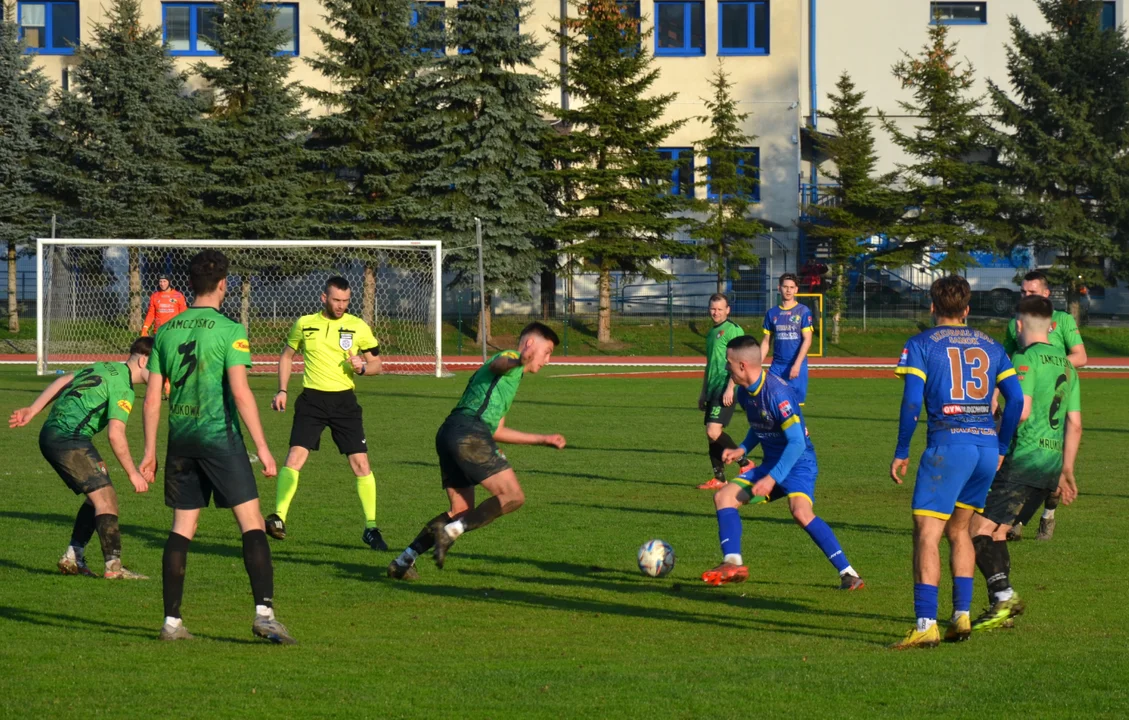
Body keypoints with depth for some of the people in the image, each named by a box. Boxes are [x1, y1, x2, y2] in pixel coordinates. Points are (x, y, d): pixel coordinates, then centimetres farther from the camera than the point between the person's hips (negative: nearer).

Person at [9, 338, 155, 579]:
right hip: (69, 439, -10)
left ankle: (73, 558, 16)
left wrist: (32, 411, 27)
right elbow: (116, 435, -20)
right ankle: (113, 566, -17)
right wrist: (133, 473, -14)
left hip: (50, 435, 10)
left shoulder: (105, 368, 17)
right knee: (106, 498, -12)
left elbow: (62, 381, 23)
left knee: (96, 496, 16)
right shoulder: (122, 387, -12)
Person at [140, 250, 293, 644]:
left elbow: (152, 398, 9)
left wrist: (149, 450, 17)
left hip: (181, 440, 5)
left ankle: (172, 621, 10)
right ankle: (264, 612, -14)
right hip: (221, 435, -5)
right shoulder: (229, 330, -7)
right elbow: (240, 392, -15)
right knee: (252, 525, -3)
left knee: (182, 528, 11)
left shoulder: (166, 331, 8)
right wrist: (262, 447, -12)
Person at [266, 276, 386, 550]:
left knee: (361, 463, -3)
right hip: (312, 399, 0)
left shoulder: (358, 327, 2)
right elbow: (287, 355, 19)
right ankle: (279, 519, -17)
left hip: (345, 401, 0)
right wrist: (282, 390, 9)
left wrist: (362, 367, -15)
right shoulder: (304, 324, 5)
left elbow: (376, 364, 8)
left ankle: (371, 528, 7)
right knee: (295, 456, -16)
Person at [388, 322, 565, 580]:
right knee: (513, 497, -10)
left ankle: (404, 560, 11)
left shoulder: (510, 374, 35)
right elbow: (496, 364, -22)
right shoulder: (511, 357, 6)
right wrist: (516, 361, -45)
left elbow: (497, 431, 40)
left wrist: (543, 440, 45)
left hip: (449, 433, 10)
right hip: (470, 432, -10)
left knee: (462, 512, 17)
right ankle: (450, 531, -20)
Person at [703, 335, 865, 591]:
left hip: (798, 463, -9)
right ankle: (733, 564, 0)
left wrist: (772, 479, -29)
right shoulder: (744, 392, 3)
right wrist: (742, 450, 6)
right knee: (724, 496, 3)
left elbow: (797, 441, -26)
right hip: (771, 464, 10)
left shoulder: (777, 393, -25)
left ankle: (848, 573, -29)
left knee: (800, 512, -32)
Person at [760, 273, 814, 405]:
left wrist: (797, 365, -16)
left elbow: (807, 340, -7)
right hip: (777, 366, 3)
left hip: (797, 366, -3)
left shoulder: (803, 311, -1)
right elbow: (766, 342, 15)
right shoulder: (772, 313, 11)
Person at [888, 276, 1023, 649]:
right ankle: (962, 615, 15)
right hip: (987, 444, 5)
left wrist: (901, 454, 0)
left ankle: (925, 625, -16)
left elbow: (912, 401, -7)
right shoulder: (990, 346, 15)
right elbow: (1017, 399, 9)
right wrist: (1001, 449, 17)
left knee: (926, 534, -6)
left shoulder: (920, 345, 3)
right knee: (959, 529, 20)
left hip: (948, 445, -5)